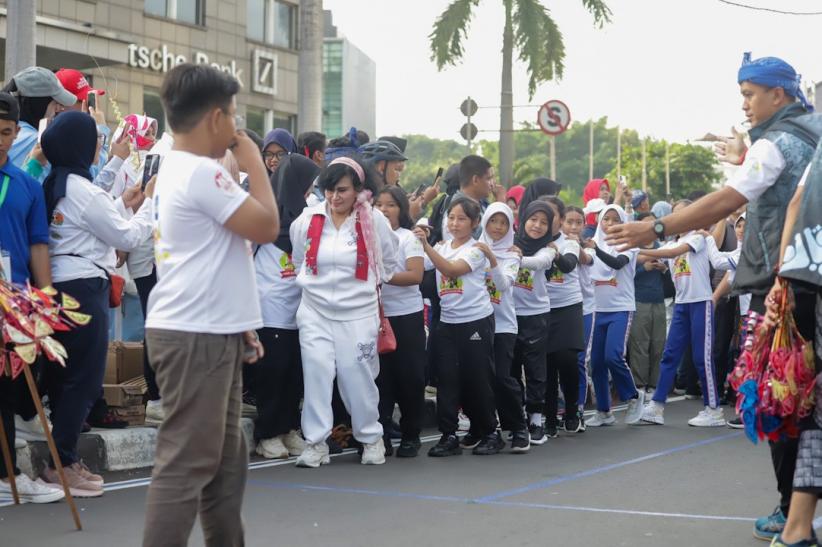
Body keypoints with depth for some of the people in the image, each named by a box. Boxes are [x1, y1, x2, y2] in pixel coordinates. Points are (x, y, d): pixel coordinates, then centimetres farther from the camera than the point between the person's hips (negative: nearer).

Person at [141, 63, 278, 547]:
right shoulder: (201, 172, -16)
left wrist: (238, 324, 20)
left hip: (210, 333, 10)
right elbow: (267, 226, -16)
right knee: (188, 462, -8)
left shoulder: (177, 169, 17)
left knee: (225, 459, 15)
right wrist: (254, 162, -4)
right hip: (195, 337, -10)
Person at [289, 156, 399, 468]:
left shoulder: (374, 222, -4)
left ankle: (371, 438, 19)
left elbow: (388, 264, 13)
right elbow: (298, 260, 19)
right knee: (316, 373, -5)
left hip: (358, 313, -1)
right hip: (315, 312, 2)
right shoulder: (307, 220, 0)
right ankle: (316, 443, 2)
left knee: (358, 376, 1)